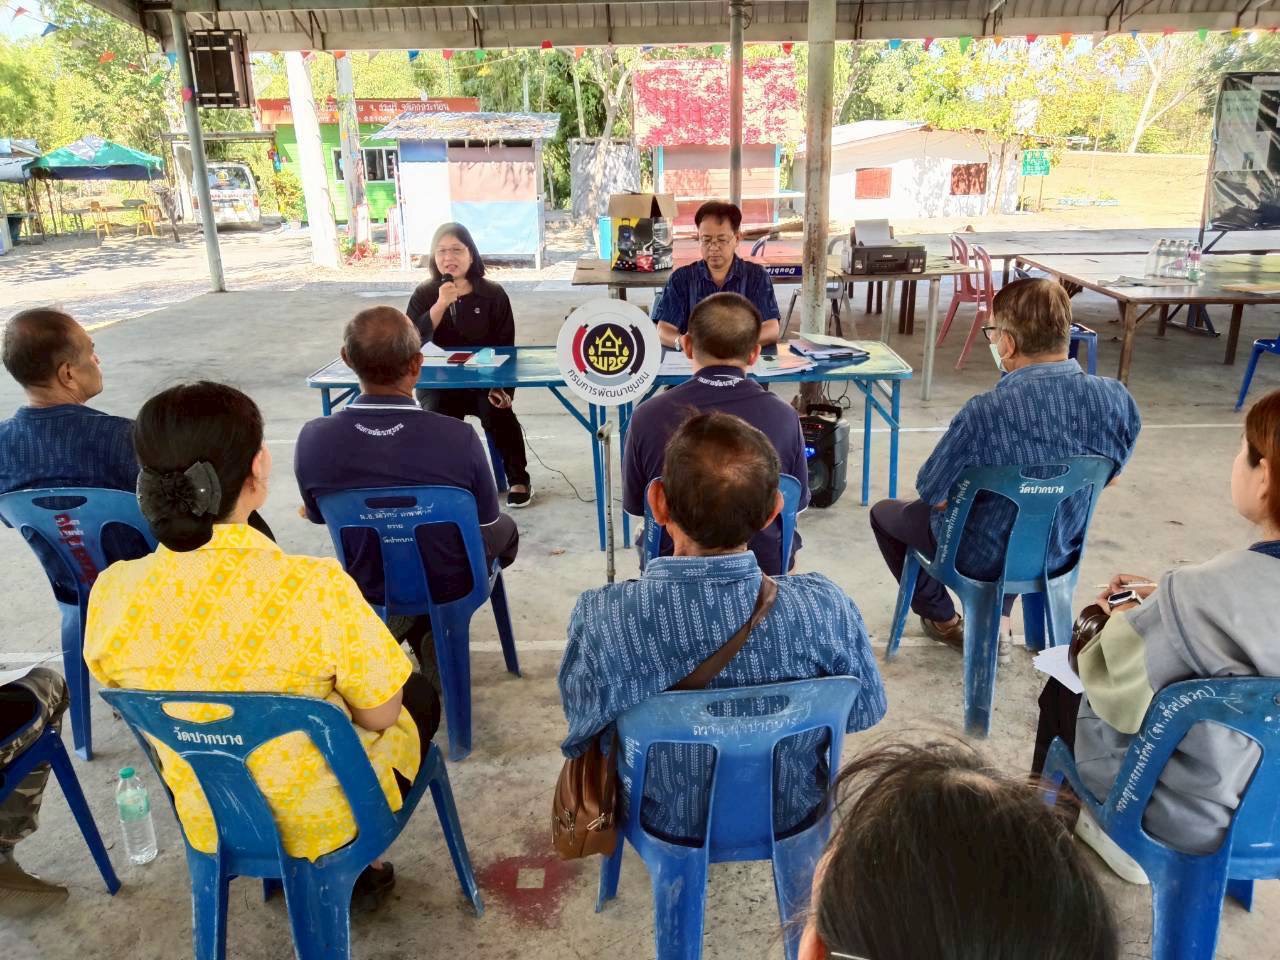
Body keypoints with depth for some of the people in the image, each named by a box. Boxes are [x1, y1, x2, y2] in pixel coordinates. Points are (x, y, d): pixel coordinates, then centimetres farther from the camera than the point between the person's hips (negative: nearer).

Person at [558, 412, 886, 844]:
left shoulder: (599, 619, -33)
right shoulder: (824, 607, -32)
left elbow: (581, 727, -14)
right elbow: (866, 712, -13)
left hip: (665, 823, 0)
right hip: (791, 818, 1)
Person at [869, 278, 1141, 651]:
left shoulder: (985, 413, -34)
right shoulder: (1117, 399, -19)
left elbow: (930, 490, -18)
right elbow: (1109, 474, 1)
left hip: (984, 560, -5)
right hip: (1060, 554, 5)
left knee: (884, 512, 22)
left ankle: (944, 621, 32)